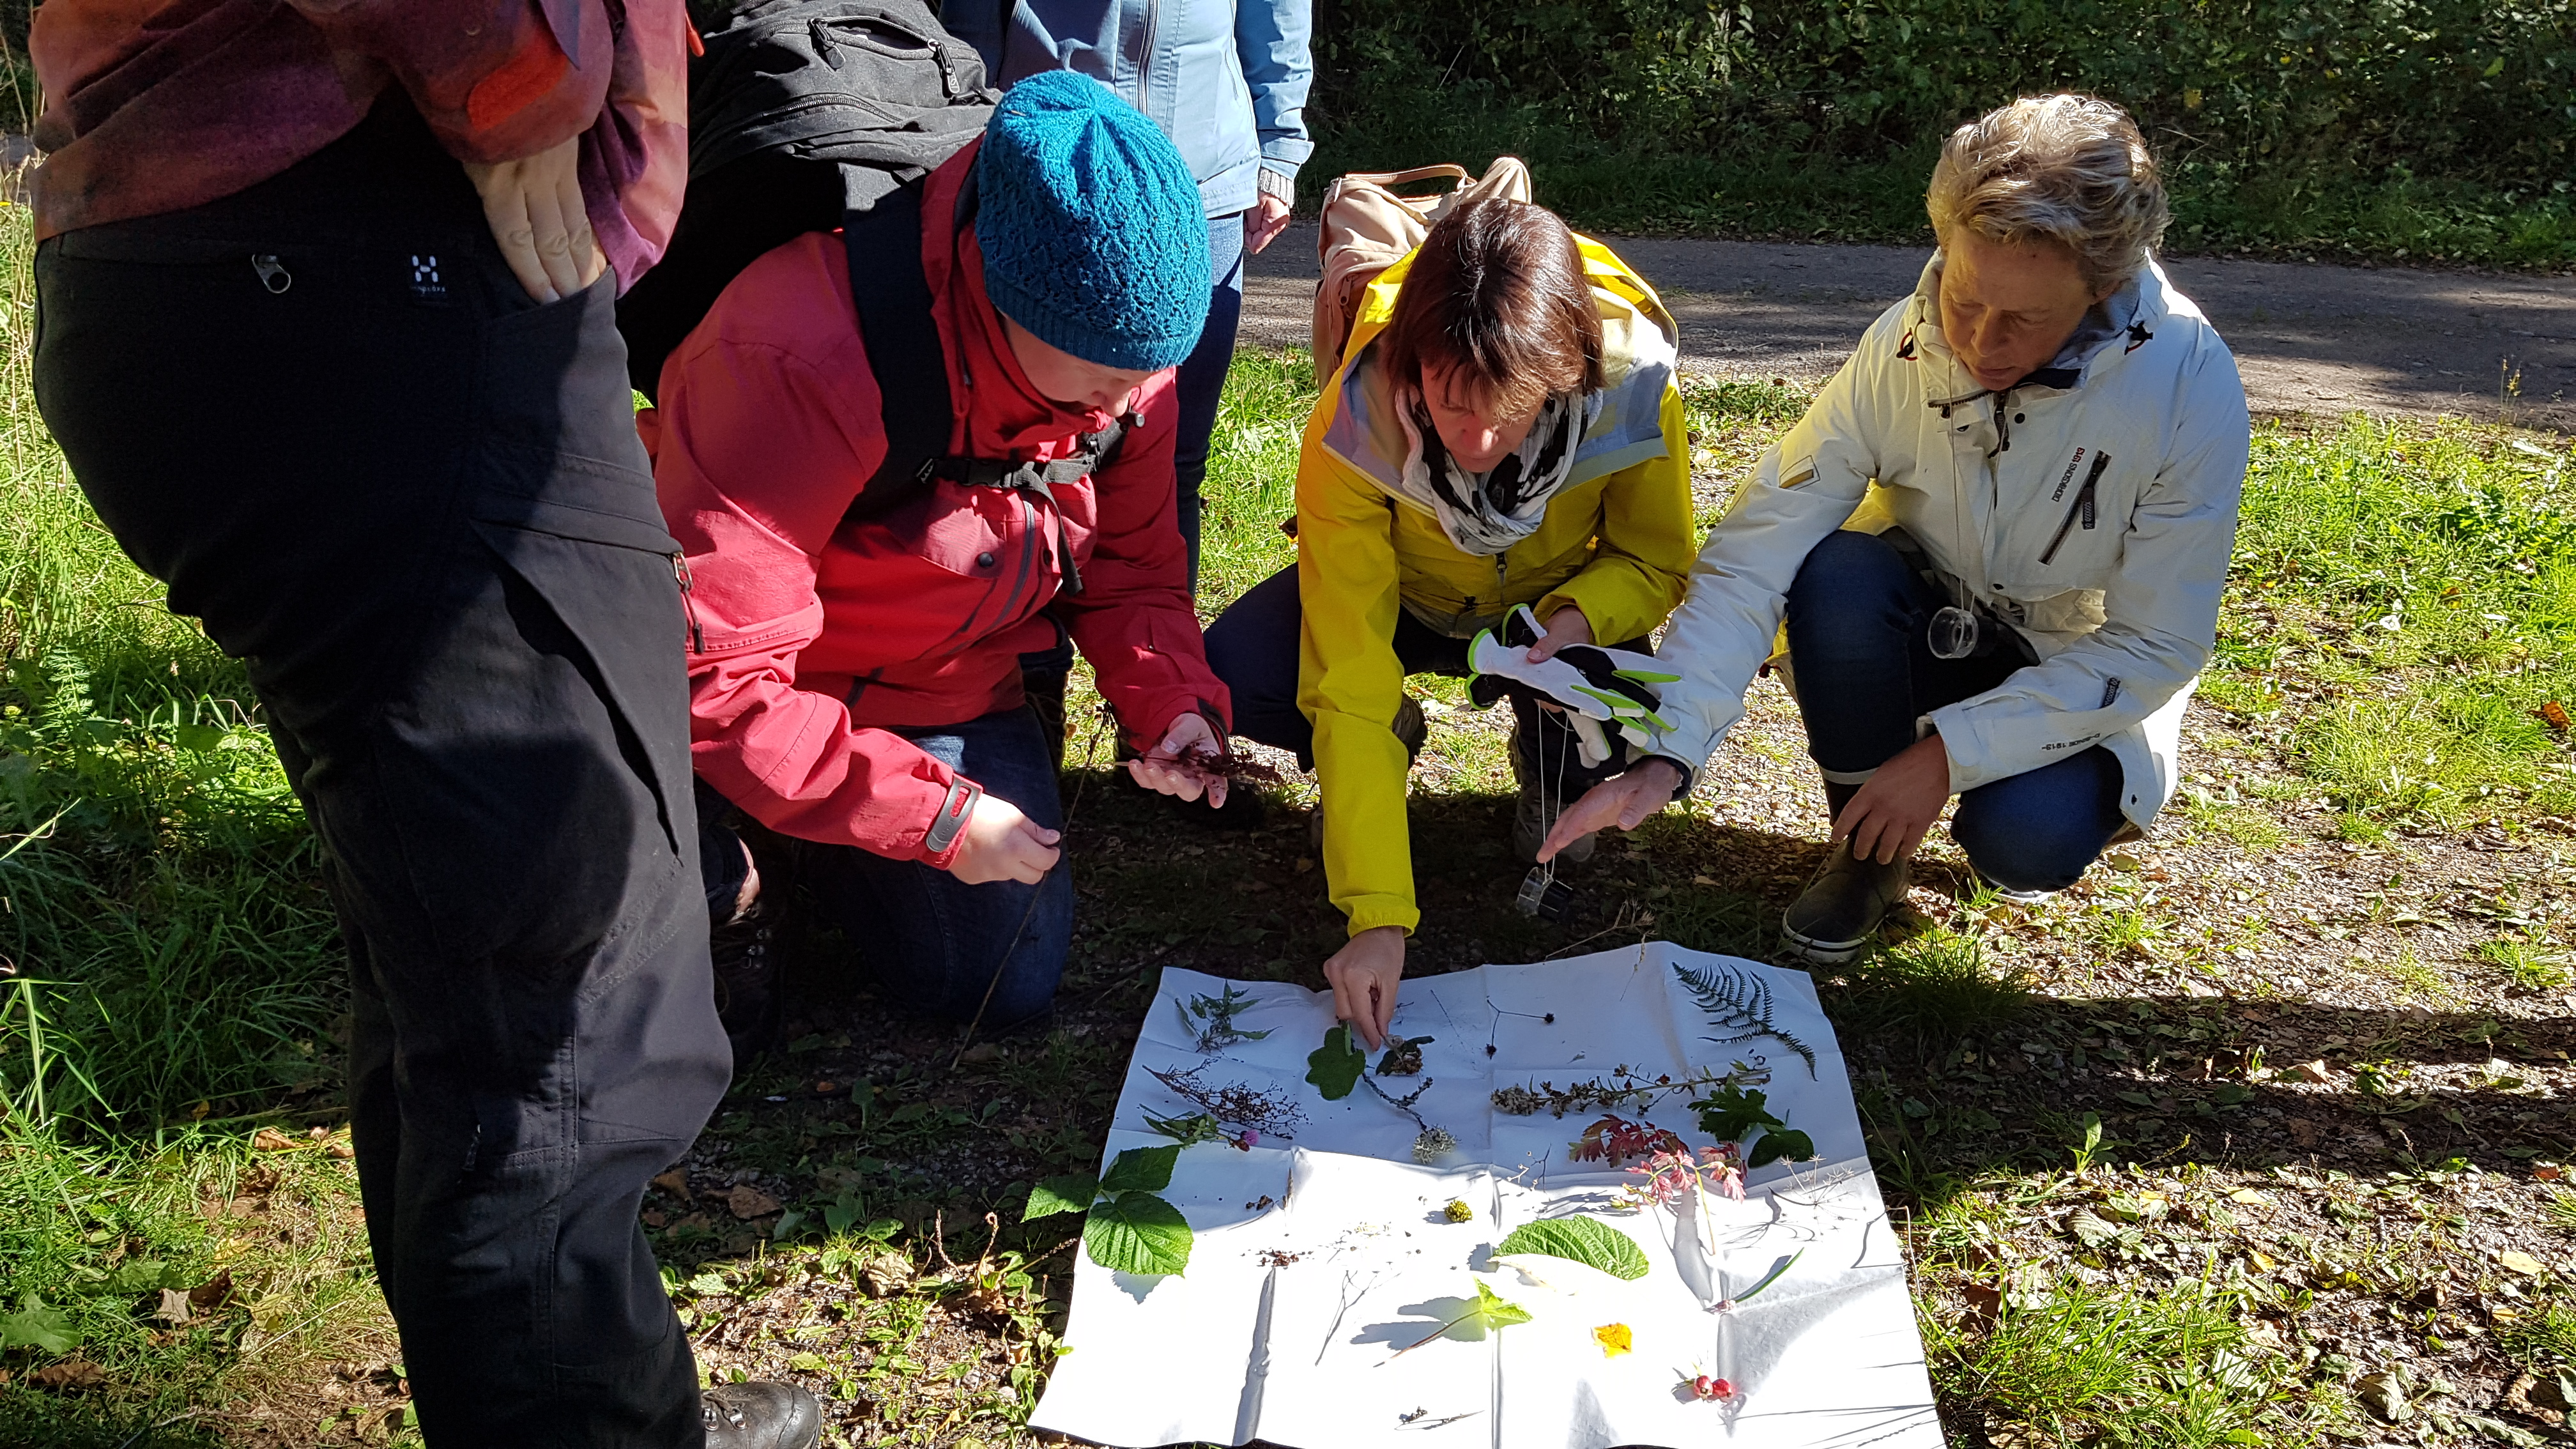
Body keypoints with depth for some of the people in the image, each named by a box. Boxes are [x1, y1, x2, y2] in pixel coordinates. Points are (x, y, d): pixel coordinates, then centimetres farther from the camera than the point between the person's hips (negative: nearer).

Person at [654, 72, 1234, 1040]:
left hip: (955, 692, 6)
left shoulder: (1125, 362, -13)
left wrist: (1171, 699, -18)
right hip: (775, 689, -5)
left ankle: (830, 864, 27)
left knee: (1010, 985, 1)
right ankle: (705, 852, 10)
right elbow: (712, 679, -35)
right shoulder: (797, 368, -35)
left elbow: (1130, 571, 2)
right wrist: (937, 817, -32)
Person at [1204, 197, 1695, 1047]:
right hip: (1401, 598, 0)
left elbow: (1655, 561, -12)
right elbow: (1348, 683, -36)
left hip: (1555, 603, 1)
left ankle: (1547, 772, 7)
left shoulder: (1632, 386, -32)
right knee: (1230, 678, -28)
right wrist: (1378, 916, -42)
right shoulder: (1353, 431, -35)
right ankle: (1389, 746, 6)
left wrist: (1580, 614, -37)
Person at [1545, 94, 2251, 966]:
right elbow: (1753, 557, -24)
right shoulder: (1901, 348, -22)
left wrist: (1951, 754, -29)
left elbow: (2156, 646, -22)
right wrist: (1666, 754, -36)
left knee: (2021, 843, -31)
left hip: (2084, 675, -2)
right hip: (1935, 627, 2)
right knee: (1836, 574, -30)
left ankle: (2086, 788, 9)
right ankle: (1868, 850, -6)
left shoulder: (2188, 384, -27)